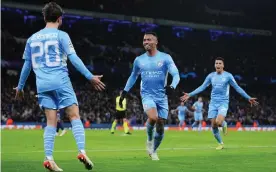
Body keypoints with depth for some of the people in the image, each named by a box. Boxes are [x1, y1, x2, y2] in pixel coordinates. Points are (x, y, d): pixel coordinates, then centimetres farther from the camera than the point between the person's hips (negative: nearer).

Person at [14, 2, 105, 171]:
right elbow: (74, 58, -8)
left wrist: (20, 86, 29)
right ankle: (82, 152, -15)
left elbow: (27, 65, 19)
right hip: (60, 81, -4)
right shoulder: (61, 35, 0)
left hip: (43, 85, 4)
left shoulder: (32, 38, 15)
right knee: (75, 116, -2)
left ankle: (49, 158, -6)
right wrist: (90, 76, -7)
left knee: (51, 121, 5)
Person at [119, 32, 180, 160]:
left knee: (160, 126, 3)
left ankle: (154, 151, 26)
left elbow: (176, 75, -12)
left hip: (162, 96, 0)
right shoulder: (139, 60, 4)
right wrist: (124, 92, 18)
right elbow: (133, 76, 19)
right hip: (147, 95, 0)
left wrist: (172, 86, -32)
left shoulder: (165, 58, -4)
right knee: (153, 118, -29)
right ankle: (149, 139, 0)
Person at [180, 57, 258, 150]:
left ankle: (224, 124, 10)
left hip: (223, 103, -4)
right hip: (213, 103, 4)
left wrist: (248, 98, -5)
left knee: (218, 122, -27)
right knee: (213, 126, 0)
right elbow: (202, 87, 9)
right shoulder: (211, 76, 6)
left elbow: (237, 88, 0)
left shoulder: (228, 76, -3)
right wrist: (189, 95, 2)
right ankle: (220, 143, 20)